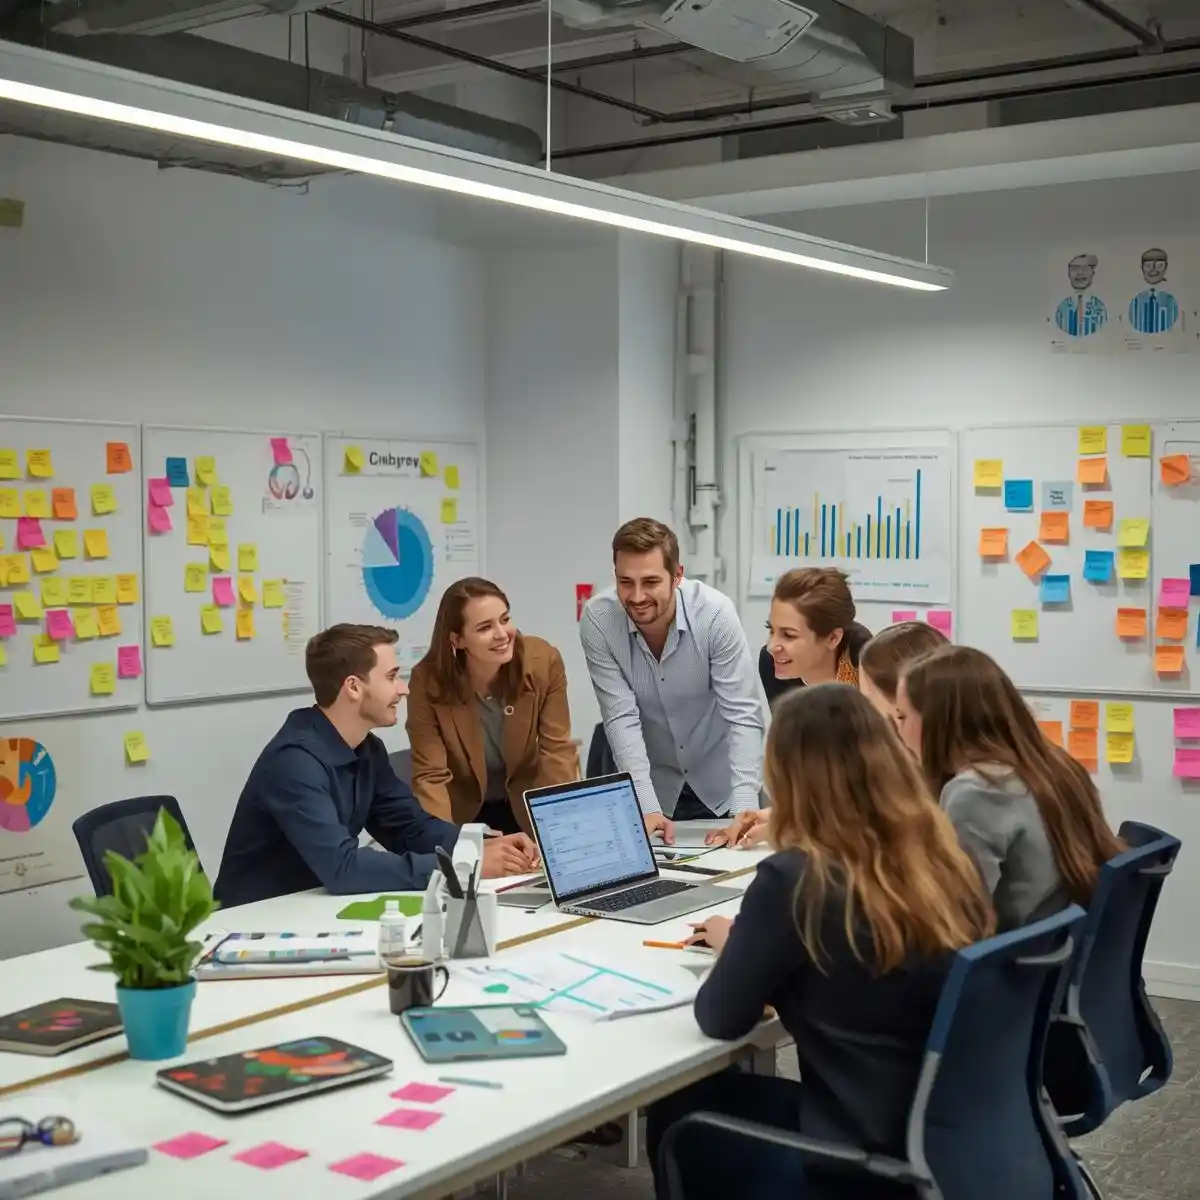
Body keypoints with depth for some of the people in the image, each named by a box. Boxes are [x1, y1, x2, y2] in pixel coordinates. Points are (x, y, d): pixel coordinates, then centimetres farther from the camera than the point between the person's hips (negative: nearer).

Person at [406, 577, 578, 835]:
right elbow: (431, 775, -20)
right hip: (462, 815, -1)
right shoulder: (427, 681, -19)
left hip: (528, 810, 1)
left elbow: (557, 750, -12)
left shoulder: (544, 662, -15)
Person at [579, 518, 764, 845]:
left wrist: (744, 812, -30)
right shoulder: (597, 620, -18)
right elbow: (622, 719, -19)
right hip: (651, 783, 1)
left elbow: (743, 716, -21)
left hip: (720, 783, 0)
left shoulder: (715, 612, -21)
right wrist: (647, 808, -29)